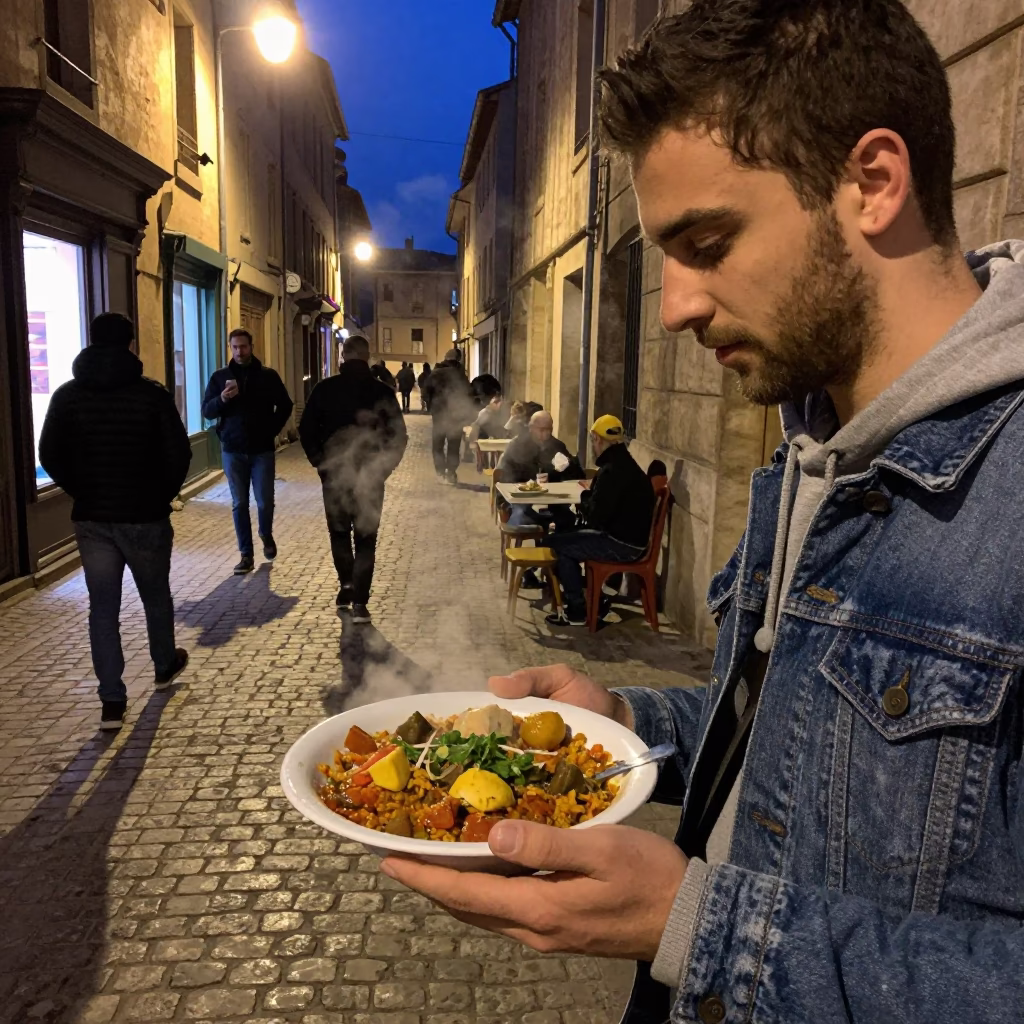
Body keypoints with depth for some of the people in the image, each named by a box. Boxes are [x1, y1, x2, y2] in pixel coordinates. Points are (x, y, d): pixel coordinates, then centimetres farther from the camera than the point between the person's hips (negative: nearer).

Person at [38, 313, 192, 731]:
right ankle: (165, 666, 38)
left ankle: (112, 702, 5)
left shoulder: (67, 395, 1)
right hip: (145, 516, -2)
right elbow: (178, 454, -10)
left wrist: (82, 492, 16)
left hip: (91, 518, 2)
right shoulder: (151, 394, -9)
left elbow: (49, 456, 3)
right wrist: (163, 494, 6)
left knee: (102, 607, 6)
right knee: (156, 595, 18)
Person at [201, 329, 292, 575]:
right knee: (239, 504, 4)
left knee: (265, 502, 0)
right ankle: (246, 555, 12)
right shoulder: (220, 376, 3)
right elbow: (206, 411, 1)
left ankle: (267, 536, 31)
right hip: (233, 451, 1)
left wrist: (273, 430, -2)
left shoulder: (268, 375, 1)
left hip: (262, 450, -1)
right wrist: (222, 399, -18)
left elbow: (285, 406, 9)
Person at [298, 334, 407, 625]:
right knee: (365, 539, 7)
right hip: (371, 476, 0)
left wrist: (320, 462, 7)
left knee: (339, 532, 21)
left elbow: (306, 429, -3)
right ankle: (359, 602, 2)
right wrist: (384, 467, 4)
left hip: (334, 473, 1)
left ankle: (347, 586, 16)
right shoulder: (382, 391, -5)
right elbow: (399, 436, -5)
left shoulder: (325, 388, -4)